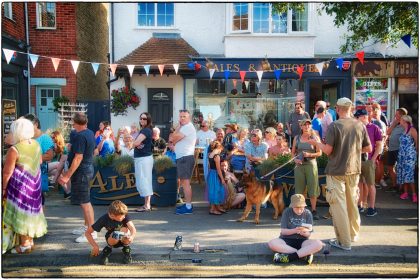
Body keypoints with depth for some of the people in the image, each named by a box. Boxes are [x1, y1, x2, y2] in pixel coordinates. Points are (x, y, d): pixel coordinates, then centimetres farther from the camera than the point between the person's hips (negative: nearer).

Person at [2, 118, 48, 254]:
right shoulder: (36, 144, 1)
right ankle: (30, 240, 27)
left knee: (20, 212, 4)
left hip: (19, 184, -7)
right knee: (30, 210, 17)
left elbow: (7, 172, -16)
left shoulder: (14, 149, -20)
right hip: (34, 183, 7)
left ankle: (24, 244, 12)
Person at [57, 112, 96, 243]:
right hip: (88, 168, 10)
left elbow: (78, 158, -23)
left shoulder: (80, 136, -19)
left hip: (81, 171, -10)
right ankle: (86, 226, 30)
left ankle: (92, 232, 2)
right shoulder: (90, 133, 10)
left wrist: (68, 176, -21)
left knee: (85, 202, -4)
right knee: (85, 201, 18)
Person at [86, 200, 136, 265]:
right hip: (112, 240, 1)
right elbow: (87, 233, -18)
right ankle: (108, 249, 0)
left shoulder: (125, 216, -26)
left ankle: (126, 249, -6)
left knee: (124, 230, -34)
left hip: (125, 240, -1)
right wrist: (95, 246, -26)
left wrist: (132, 237, -61)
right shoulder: (104, 219, -25)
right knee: (114, 236, -35)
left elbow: (133, 228, -39)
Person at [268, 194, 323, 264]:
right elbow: (283, 231, -6)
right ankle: (304, 254, -29)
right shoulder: (287, 212, -2)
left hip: (302, 241, 1)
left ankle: (289, 257, -31)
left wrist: (304, 232, -26)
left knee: (318, 244, -29)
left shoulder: (308, 213, 0)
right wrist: (295, 230, -25)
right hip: (287, 240, -1)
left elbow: (308, 234, -2)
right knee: (272, 243, -33)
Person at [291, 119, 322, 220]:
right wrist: (295, 159, -7)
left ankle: (314, 210, 10)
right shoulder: (297, 138, 9)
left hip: (311, 164, -2)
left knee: (313, 188, 0)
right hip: (299, 165, 2)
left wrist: (309, 154, -15)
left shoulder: (315, 138, 3)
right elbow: (293, 152, 12)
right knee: (299, 188, 4)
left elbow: (319, 153, 0)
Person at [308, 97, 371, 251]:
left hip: (336, 171, -5)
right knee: (352, 202, 20)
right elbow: (368, 148, 6)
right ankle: (353, 233, 36)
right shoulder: (360, 125, 1)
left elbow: (327, 150, -17)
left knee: (338, 205, 2)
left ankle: (344, 241, 8)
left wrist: (316, 143, 1)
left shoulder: (334, 126, -14)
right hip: (354, 170, 5)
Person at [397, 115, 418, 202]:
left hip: (410, 155, -7)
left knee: (409, 174, -12)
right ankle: (405, 192, 12)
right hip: (402, 155, 7)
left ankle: (414, 194, -7)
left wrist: (416, 151, 3)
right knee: (403, 174, 6)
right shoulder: (403, 130, 13)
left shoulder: (412, 129, -9)